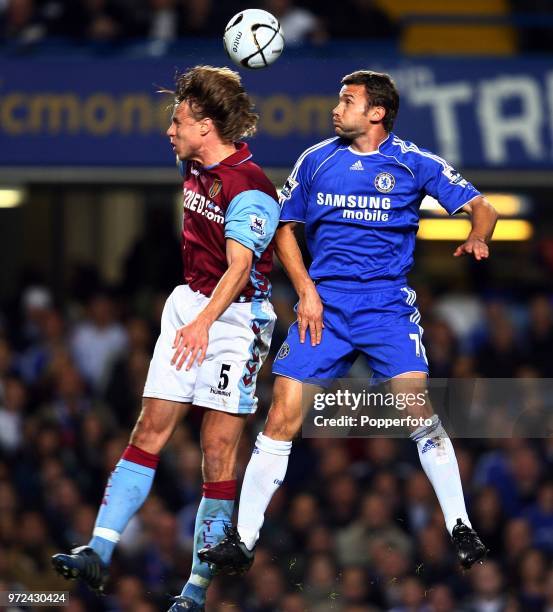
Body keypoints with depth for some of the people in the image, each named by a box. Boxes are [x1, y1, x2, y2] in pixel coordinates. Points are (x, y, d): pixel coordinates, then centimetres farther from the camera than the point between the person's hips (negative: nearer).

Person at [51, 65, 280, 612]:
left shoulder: (248, 189, -21)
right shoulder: (193, 165, 5)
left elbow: (239, 268, -32)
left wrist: (204, 322, -42)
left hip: (235, 315, -8)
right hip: (188, 305, 8)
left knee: (218, 449, -7)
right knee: (150, 429, 1)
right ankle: (99, 552, -4)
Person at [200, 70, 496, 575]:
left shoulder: (413, 163, 1)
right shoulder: (317, 160, 7)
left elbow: (480, 206, 3)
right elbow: (285, 227, 15)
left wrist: (477, 236, -20)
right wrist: (306, 289, 1)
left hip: (389, 305, -2)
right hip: (323, 305, 2)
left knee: (418, 407, -19)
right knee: (283, 416, -7)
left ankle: (460, 528, -7)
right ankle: (243, 539, 1)